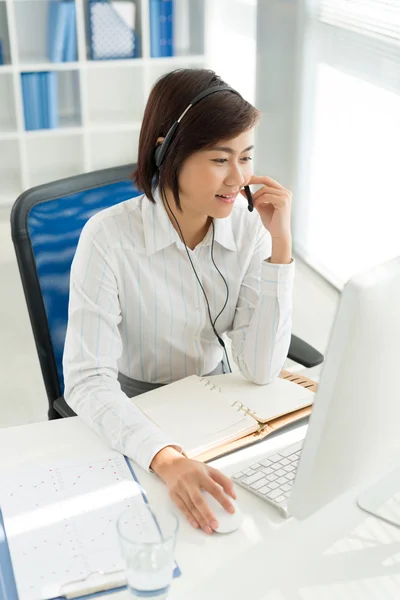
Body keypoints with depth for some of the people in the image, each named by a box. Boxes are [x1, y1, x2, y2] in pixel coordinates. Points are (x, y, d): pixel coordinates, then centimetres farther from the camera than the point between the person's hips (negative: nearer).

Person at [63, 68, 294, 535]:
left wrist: (280, 244, -23)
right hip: (131, 415, -3)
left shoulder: (247, 226, -12)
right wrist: (167, 458, -46)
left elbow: (261, 370, -16)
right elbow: (88, 380, -29)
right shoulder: (108, 238, -24)